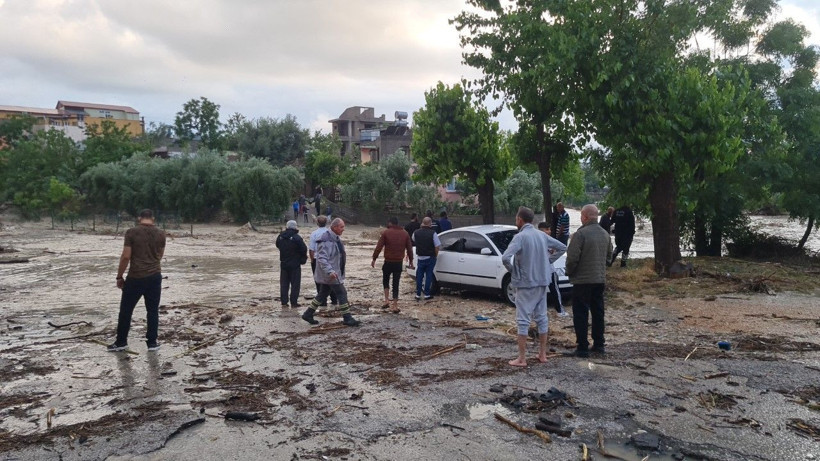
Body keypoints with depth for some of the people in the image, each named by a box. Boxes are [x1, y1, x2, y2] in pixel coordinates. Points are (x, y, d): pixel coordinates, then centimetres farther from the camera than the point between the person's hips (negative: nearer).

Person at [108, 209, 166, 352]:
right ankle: (152, 342, 13)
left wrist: (119, 277, -1)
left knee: (126, 310, 11)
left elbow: (126, 256, -11)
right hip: (155, 277, 3)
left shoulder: (131, 232, -8)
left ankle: (121, 341, 20)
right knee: (153, 310, 9)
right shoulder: (160, 234, 2)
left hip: (135, 277, -3)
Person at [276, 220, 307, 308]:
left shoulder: (280, 237, 2)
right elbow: (304, 249, -13)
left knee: (284, 283, 12)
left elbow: (277, 245, 18)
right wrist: (303, 259, 4)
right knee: (295, 284, 3)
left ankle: (284, 302, 11)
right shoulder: (296, 238, -15)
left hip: (283, 264, 5)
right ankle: (294, 302, 1)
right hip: (295, 264, -5)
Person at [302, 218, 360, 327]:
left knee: (322, 294, 16)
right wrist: (330, 271, -36)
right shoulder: (326, 241, -21)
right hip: (330, 274, -10)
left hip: (335, 272, 10)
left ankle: (308, 314, 26)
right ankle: (347, 319, 0)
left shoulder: (336, 239, 12)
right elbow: (322, 258, -27)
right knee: (342, 294, -7)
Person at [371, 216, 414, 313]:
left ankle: (387, 301, 5)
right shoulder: (405, 233, 5)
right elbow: (409, 249, 7)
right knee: (396, 284, 9)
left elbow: (378, 247, -8)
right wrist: (411, 261, 17)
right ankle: (395, 306, 7)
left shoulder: (386, 232, -6)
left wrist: (374, 259, 0)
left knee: (385, 281, 18)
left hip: (388, 262, -2)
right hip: (399, 263, 2)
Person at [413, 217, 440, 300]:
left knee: (419, 276, 11)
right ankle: (427, 294, 9)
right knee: (428, 276, 7)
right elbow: (437, 246, -14)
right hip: (430, 258, -3)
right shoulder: (432, 233, -13)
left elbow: (413, 240, 18)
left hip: (420, 257, 3)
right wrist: (435, 255, 2)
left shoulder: (416, 233, -3)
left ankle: (418, 295, 12)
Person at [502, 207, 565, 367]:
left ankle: (522, 358, 1)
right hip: (542, 282, 6)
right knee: (542, 317, 14)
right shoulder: (542, 235, 5)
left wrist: (512, 270, -10)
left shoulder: (520, 236, -15)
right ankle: (542, 354, 22)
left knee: (523, 320, -1)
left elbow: (505, 258, -27)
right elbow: (562, 247, 16)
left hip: (525, 283, -6)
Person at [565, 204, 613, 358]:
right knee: (598, 312, 16)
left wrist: (569, 272, -3)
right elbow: (609, 255, 17)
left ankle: (582, 348, 1)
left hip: (583, 280, -7)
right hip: (600, 279, 7)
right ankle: (599, 344, 24)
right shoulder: (605, 234, 7)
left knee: (581, 314, 0)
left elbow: (572, 257, -19)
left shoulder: (580, 234, -18)